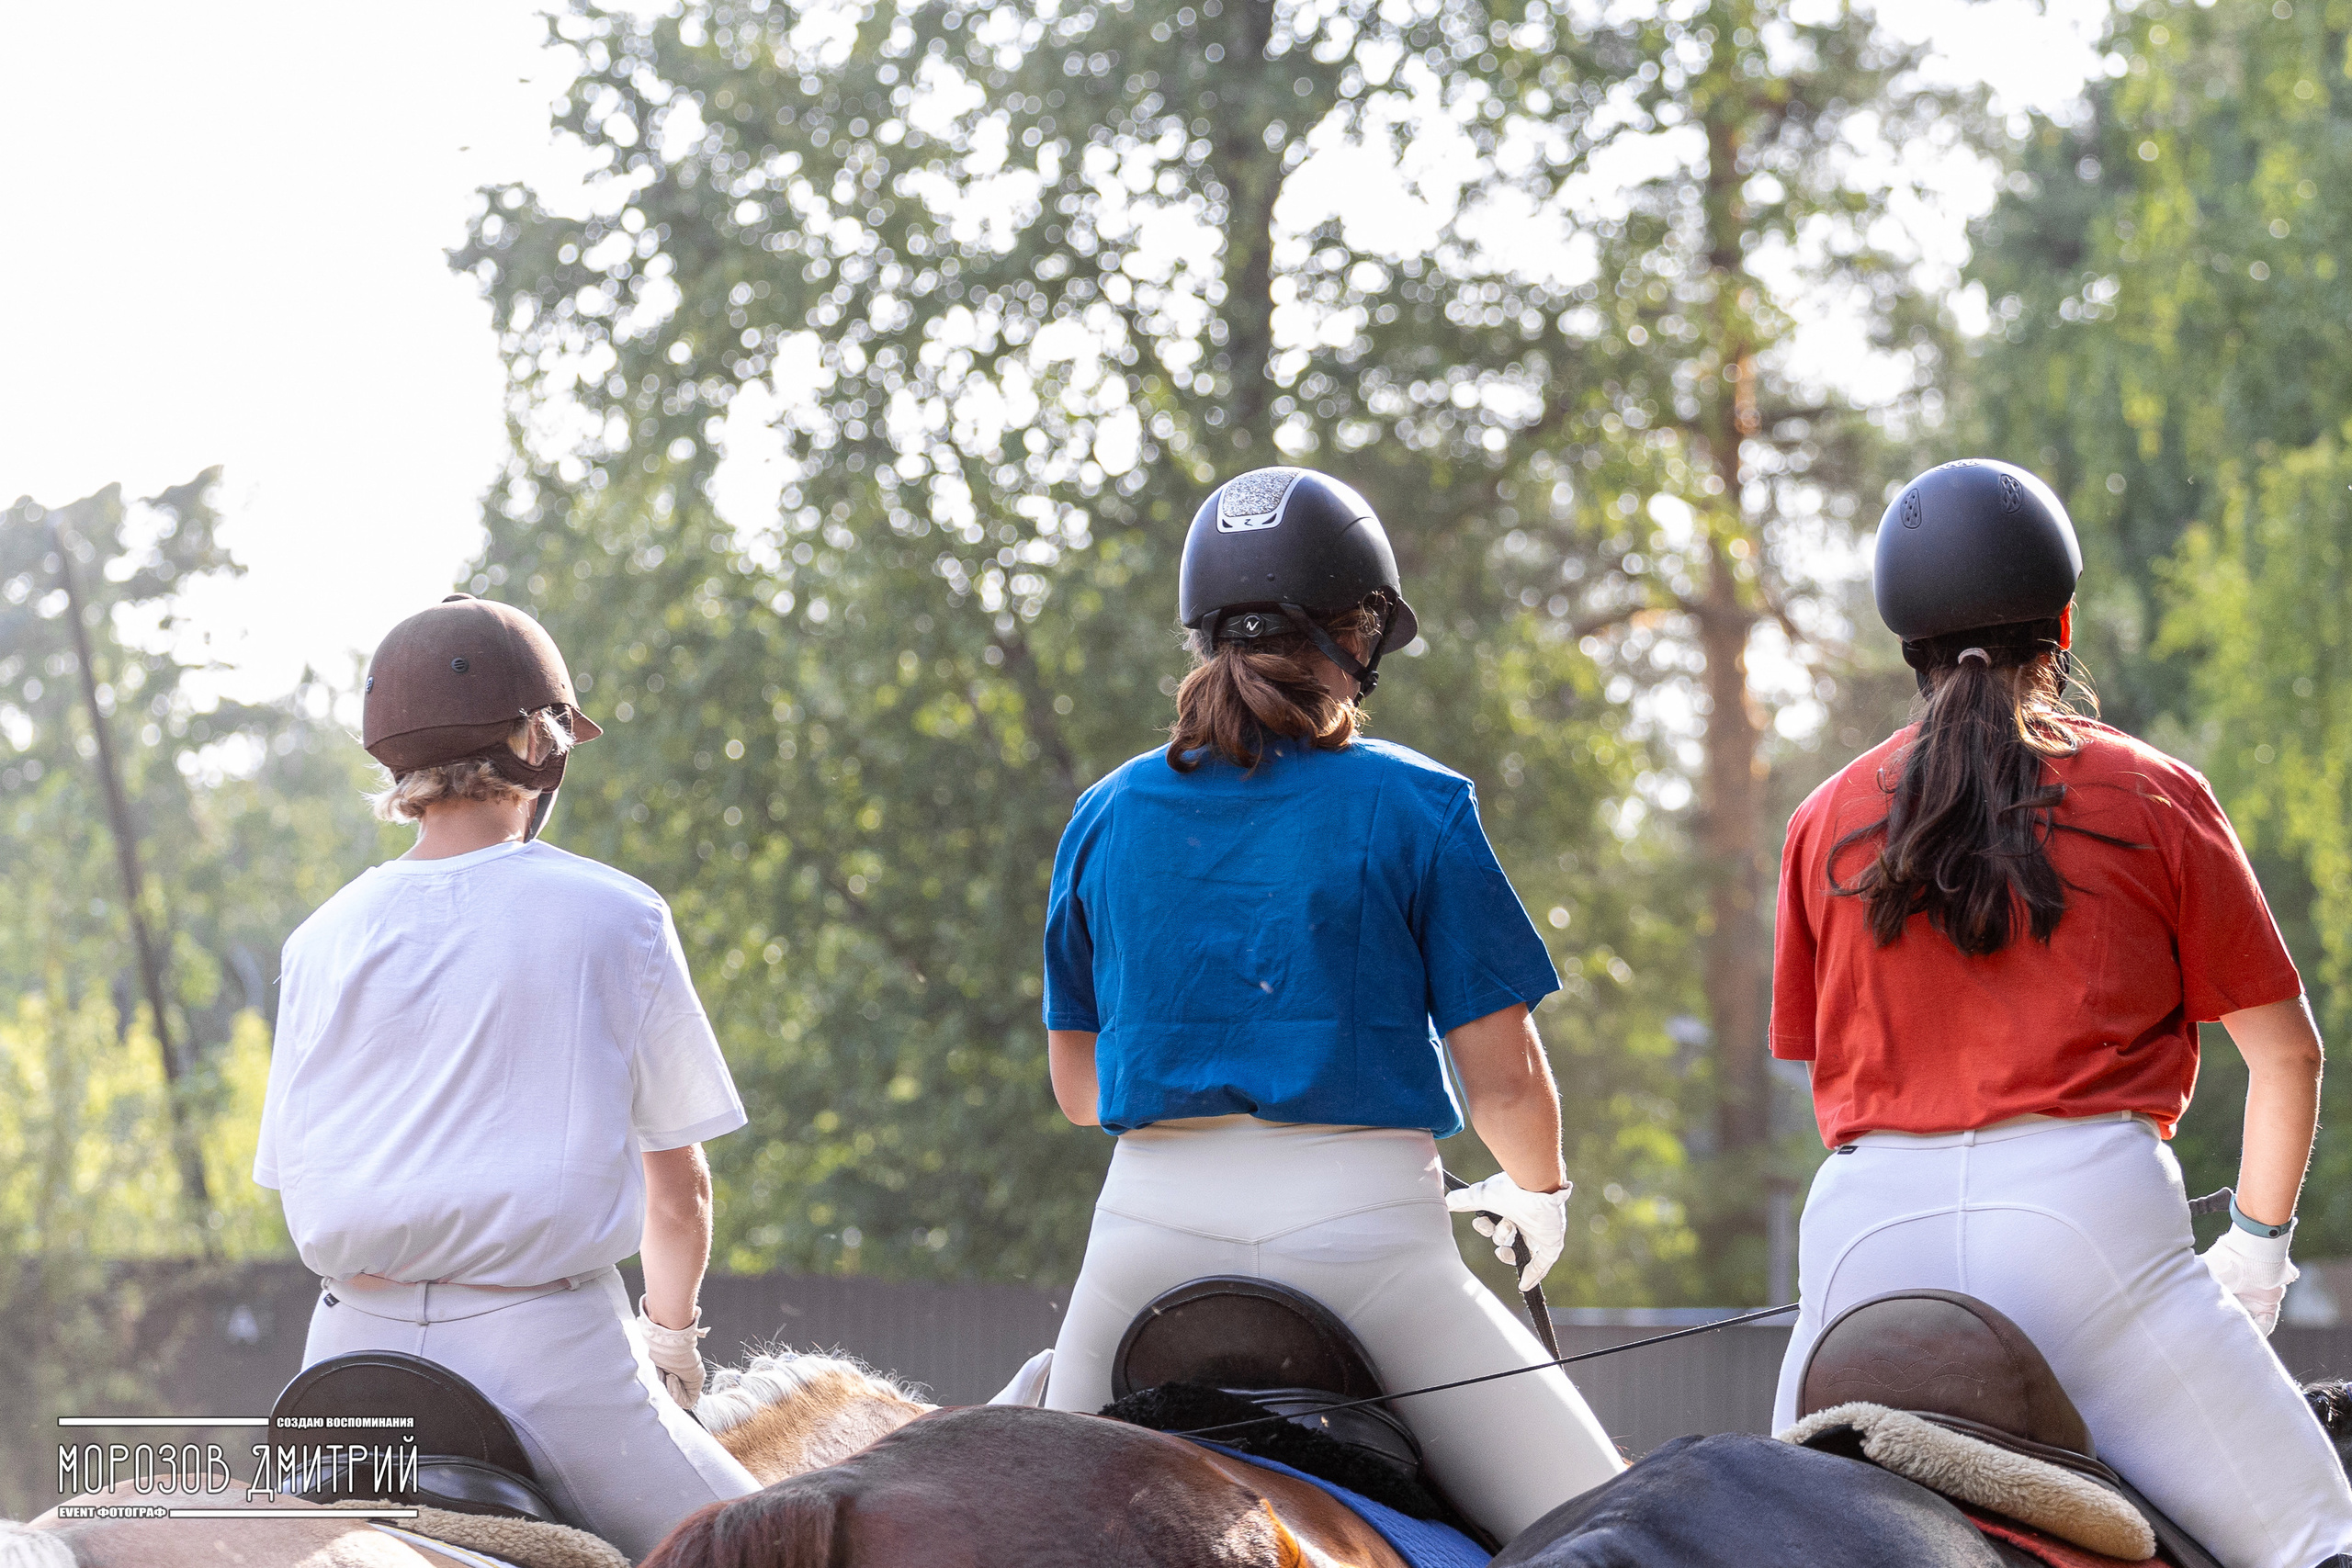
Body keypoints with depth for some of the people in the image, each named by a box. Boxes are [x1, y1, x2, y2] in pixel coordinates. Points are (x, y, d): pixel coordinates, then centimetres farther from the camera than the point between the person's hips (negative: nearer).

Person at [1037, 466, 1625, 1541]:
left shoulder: (1105, 818, 10)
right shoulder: (1416, 808, -1)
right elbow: (1504, 1078, -1)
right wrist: (1536, 1191, 20)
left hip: (1153, 1220, 3)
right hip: (1360, 1219, -3)